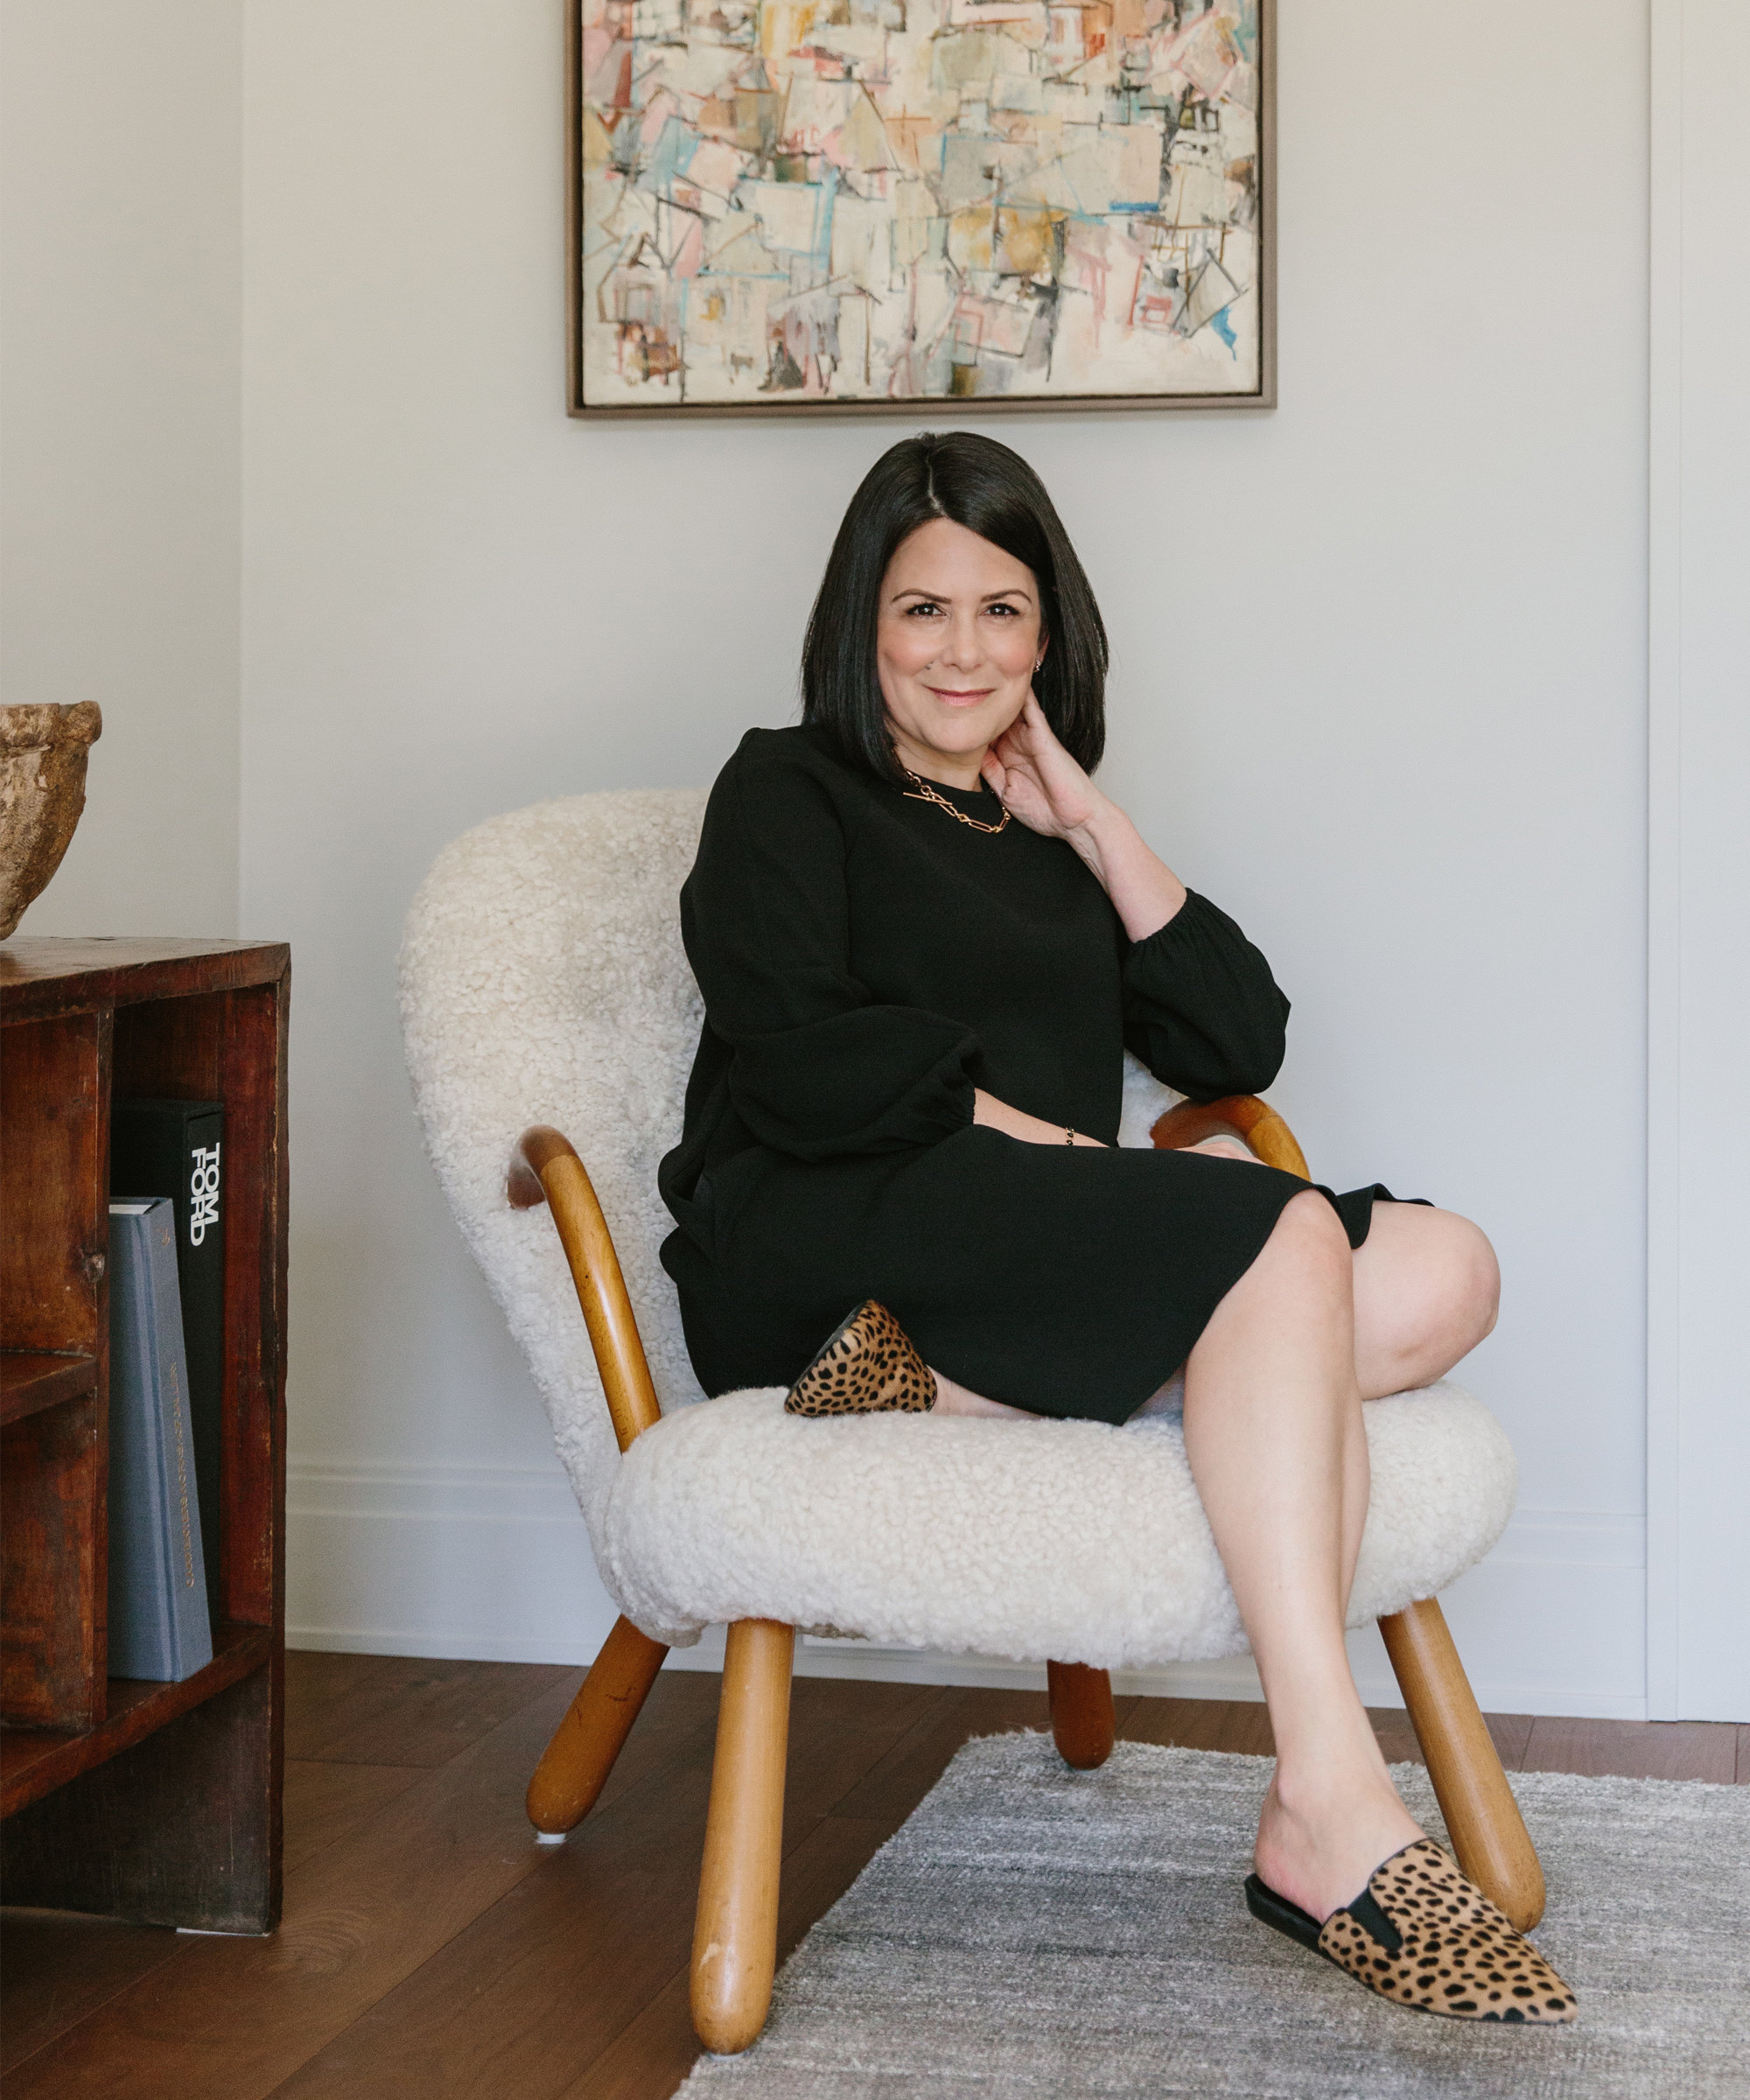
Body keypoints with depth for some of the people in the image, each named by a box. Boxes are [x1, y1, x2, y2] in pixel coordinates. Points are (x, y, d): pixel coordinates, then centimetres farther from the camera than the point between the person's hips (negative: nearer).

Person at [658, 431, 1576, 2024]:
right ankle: (1334, 1818, -41)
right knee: (1284, 1239, -31)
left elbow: (1240, 1046, 14)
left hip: (1041, 1255, 7)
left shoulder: (1050, 839, 29)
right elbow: (799, 1074, -6)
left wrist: (1092, 824, 11)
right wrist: (1022, 1133, -8)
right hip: (819, 1257, -6)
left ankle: (945, 1380, -31)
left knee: (1441, 1278, -19)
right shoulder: (786, 794, 12)